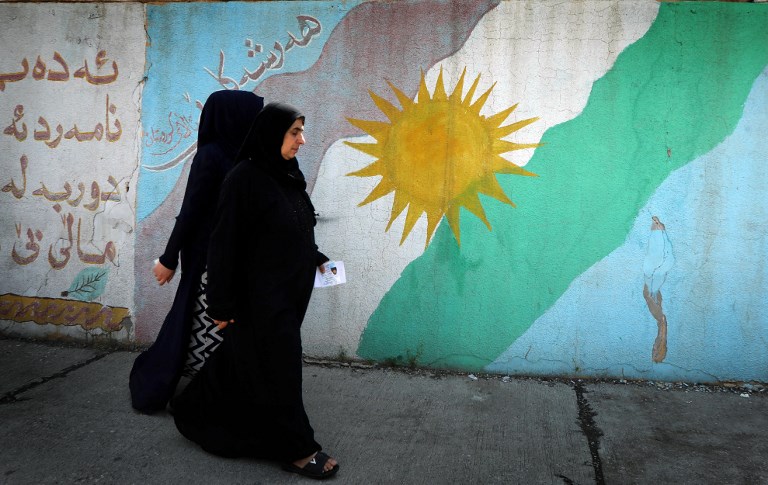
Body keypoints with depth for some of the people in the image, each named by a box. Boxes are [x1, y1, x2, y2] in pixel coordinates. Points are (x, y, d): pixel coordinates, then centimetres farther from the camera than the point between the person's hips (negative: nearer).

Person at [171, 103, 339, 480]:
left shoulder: (289, 176, 7)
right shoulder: (245, 178, -17)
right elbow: (224, 243, -17)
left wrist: (317, 258, 8)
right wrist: (222, 304, -16)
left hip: (291, 290, 9)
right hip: (262, 295, -8)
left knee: (244, 359, 19)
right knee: (278, 367, 1)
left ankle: (194, 411, 39)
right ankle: (295, 449, 15)